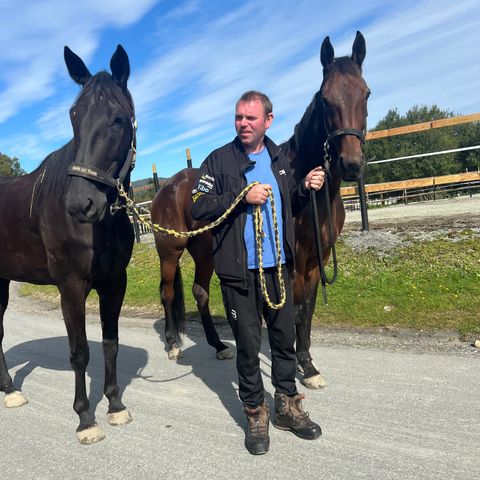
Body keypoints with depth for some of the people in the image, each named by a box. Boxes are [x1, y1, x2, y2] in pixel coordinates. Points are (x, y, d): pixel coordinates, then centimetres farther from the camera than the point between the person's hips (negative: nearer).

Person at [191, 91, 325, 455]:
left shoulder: (279, 158, 9)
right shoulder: (219, 160, -5)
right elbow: (198, 208, -11)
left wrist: (307, 189, -2)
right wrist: (242, 198, -20)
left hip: (278, 265, 5)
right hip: (239, 270, -4)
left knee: (285, 335, 14)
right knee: (248, 342, 7)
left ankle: (287, 404, 33)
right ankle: (255, 413, 27)